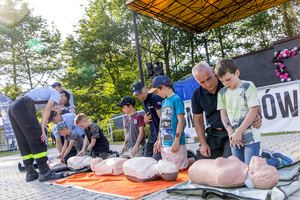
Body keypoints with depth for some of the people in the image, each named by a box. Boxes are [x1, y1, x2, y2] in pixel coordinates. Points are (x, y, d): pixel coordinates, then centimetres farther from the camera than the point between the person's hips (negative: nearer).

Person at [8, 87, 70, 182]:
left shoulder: (46, 92, 35)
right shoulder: (56, 94, 10)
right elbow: (47, 109, -5)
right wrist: (42, 129, -10)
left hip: (12, 108, 10)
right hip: (23, 106, -10)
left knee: (24, 142, 9)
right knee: (38, 139, -10)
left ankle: (30, 173, 11)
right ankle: (44, 172, -11)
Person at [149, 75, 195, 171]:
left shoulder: (176, 99, -11)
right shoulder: (164, 102, 13)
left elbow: (181, 120, -16)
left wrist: (176, 140, -19)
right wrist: (160, 140, 15)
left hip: (174, 143, -8)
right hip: (164, 143, 8)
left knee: (180, 167, -3)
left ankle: (196, 160, 21)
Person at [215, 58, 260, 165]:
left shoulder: (248, 86, -6)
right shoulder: (222, 93, 7)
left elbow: (253, 112, -12)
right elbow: (223, 115, 5)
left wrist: (238, 132, -14)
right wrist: (232, 134, -8)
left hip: (251, 137, -5)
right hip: (234, 138, 5)